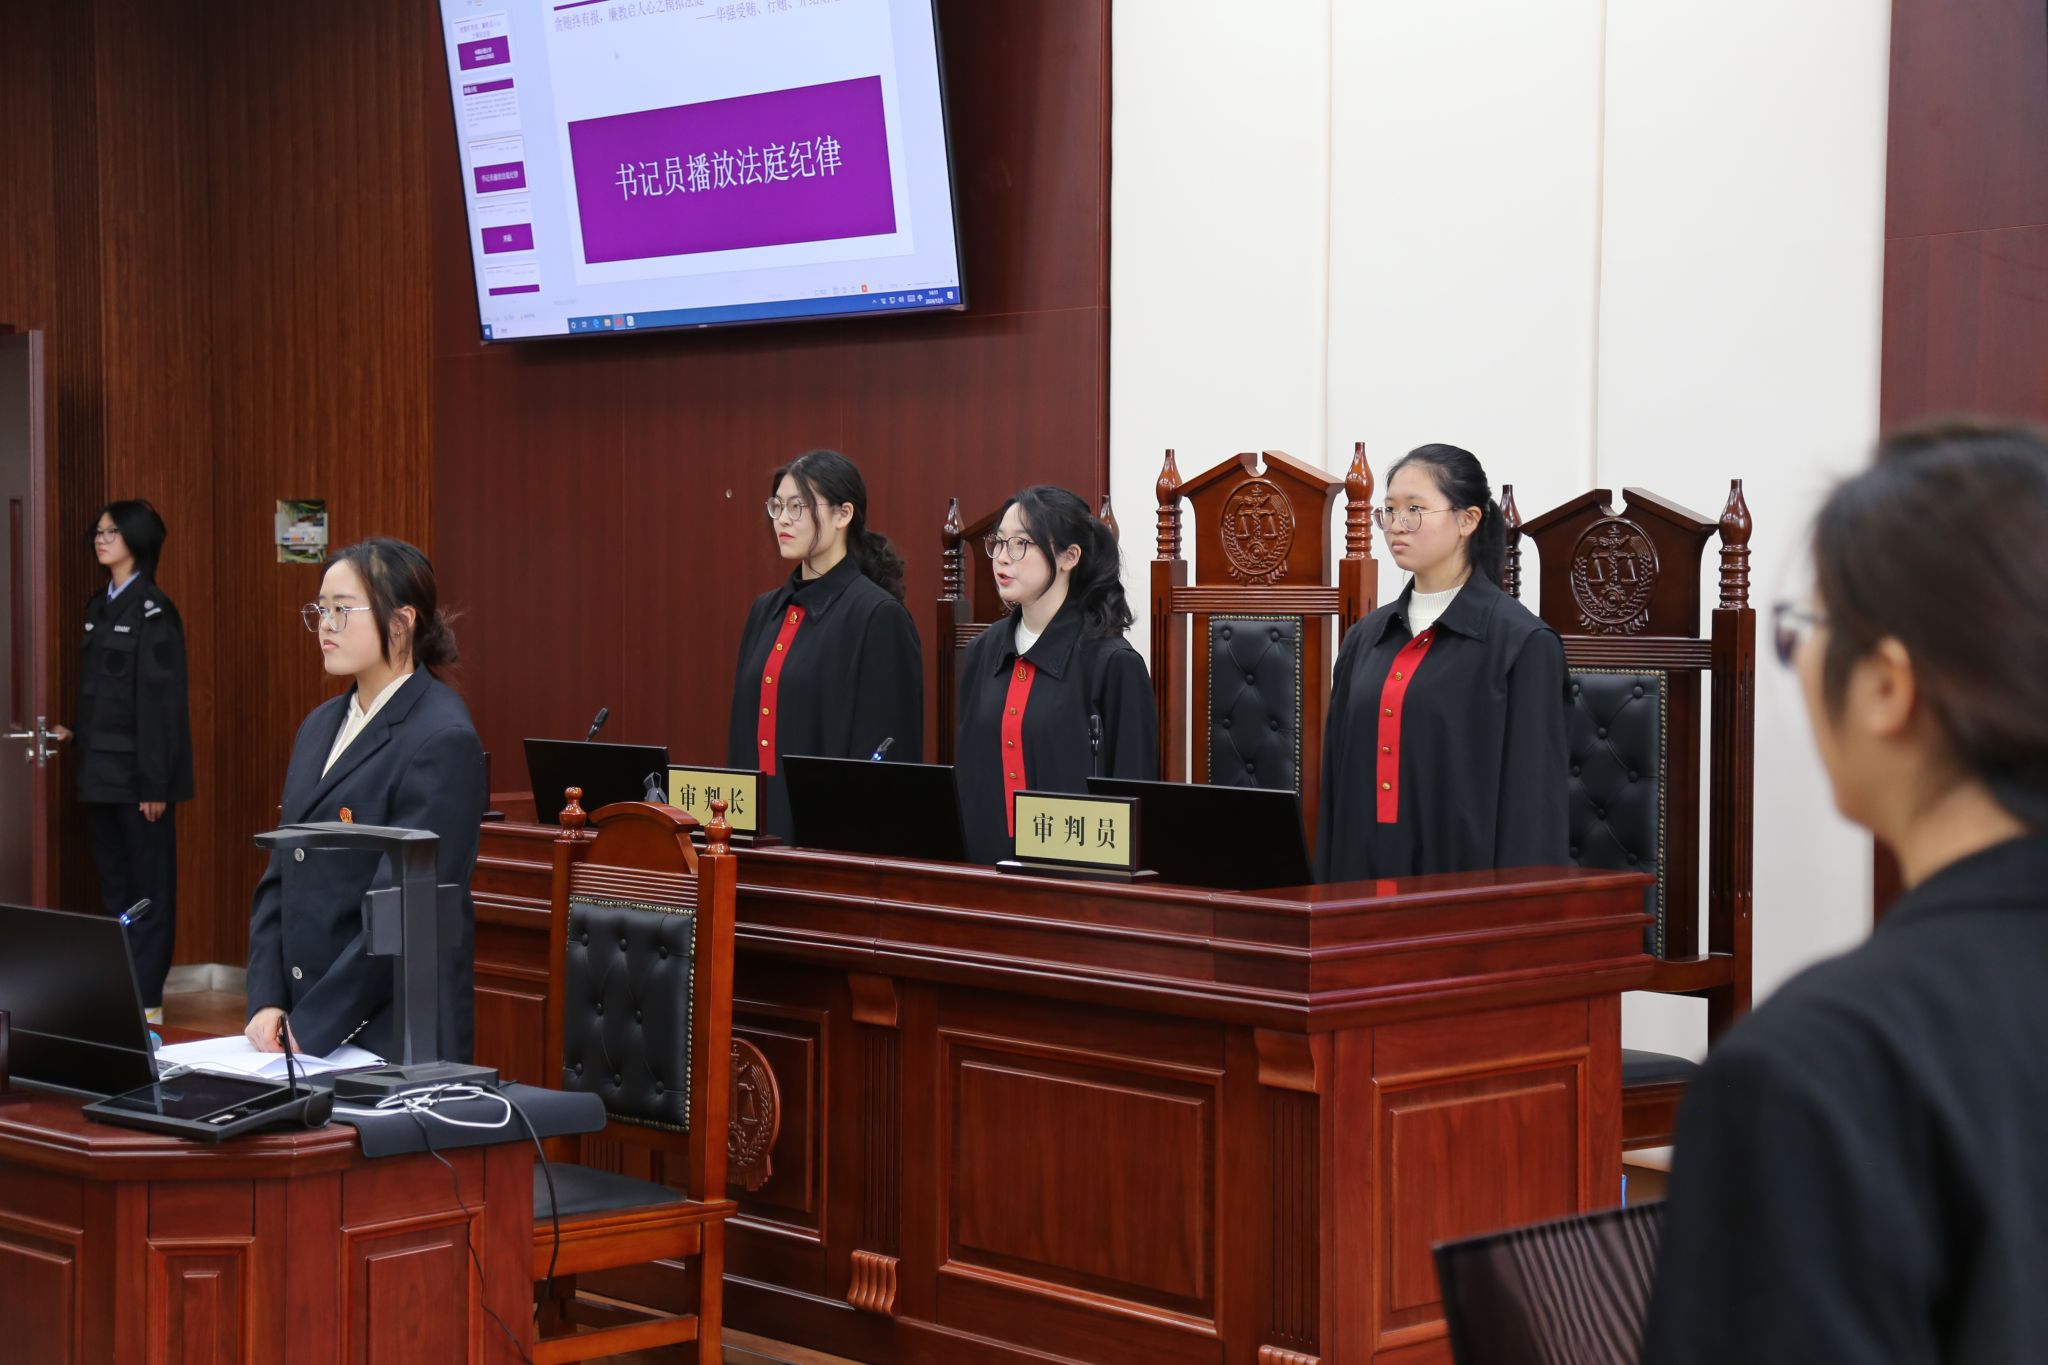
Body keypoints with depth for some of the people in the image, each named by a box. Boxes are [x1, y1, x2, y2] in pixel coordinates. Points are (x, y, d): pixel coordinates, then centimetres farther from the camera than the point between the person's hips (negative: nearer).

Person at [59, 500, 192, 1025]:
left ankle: (146, 997, 2)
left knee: (148, 884, -1)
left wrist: (155, 783, -18)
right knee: (113, 883, 11)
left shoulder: (152, 610, -10)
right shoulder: (99, 607, 13)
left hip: (138, 771, -8)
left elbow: (160, 698, -14)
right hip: (101, 769, 8)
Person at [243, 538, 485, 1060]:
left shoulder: (442, 741, -14)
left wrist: (310, 1026, -17)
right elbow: (279, 877, 12)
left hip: (397, 1038, -7)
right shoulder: (321, 725, 12)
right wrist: (267, 1002, 0)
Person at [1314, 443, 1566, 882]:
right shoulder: (1365, 638, 12)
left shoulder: (1523, 643, -6)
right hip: (1362, 874, 5)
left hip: (1464, 878, -5)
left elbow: (1533, 801, -10)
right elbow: (1337, 785, 13)